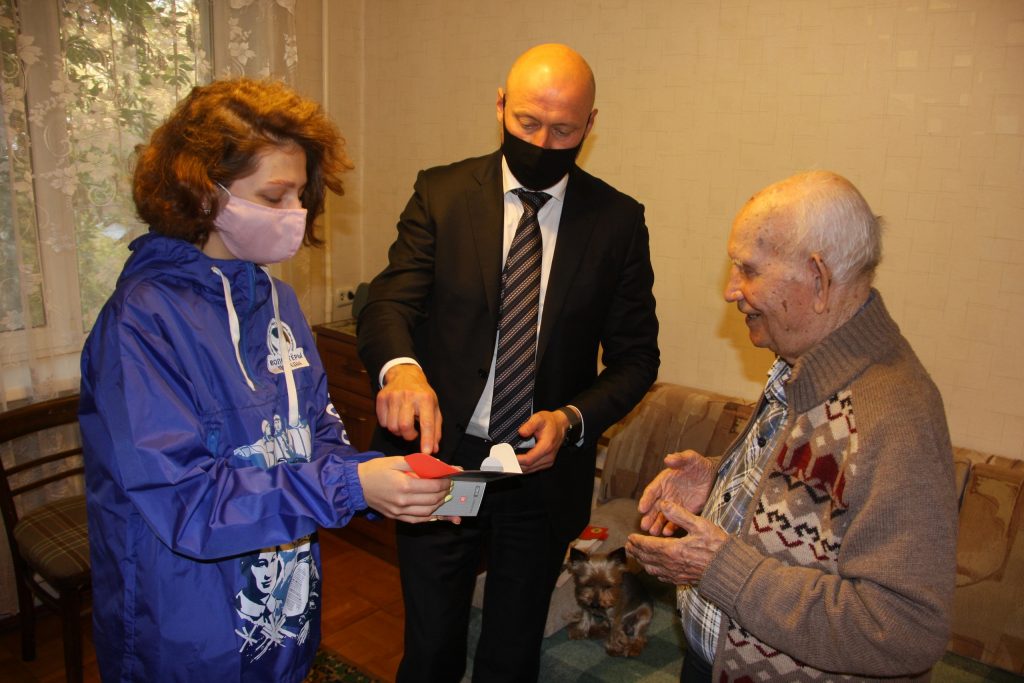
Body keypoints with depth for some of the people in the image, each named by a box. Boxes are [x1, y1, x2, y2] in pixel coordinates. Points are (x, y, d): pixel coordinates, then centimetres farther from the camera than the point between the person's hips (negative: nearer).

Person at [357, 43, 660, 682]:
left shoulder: (619, 220, -2)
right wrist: (399, 366, -35)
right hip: (441, 458, 0)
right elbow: (389, 302, -12)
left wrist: (573, 418, -17)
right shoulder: (441, 194, -3)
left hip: (546, 471, 1)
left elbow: (637, 356, 1)